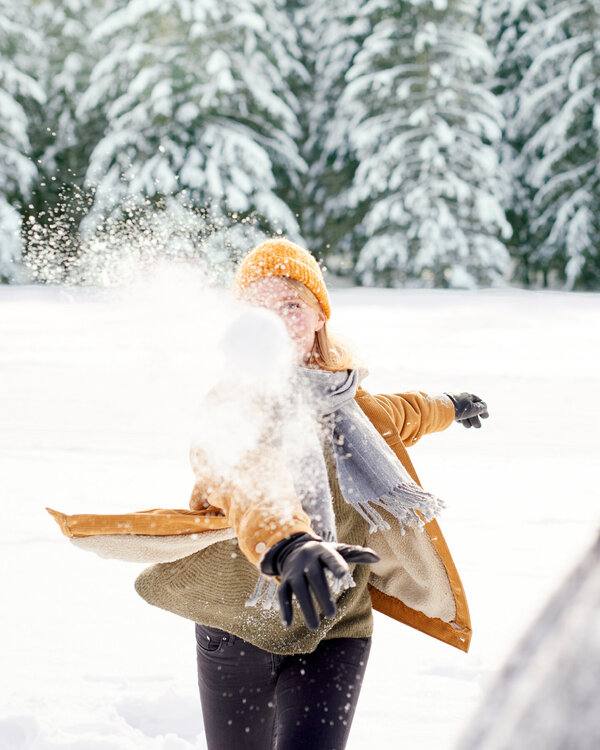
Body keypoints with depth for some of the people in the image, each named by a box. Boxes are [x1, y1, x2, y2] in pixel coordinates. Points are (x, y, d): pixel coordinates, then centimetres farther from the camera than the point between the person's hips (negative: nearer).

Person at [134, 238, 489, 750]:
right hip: (237, 626, -3)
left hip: (334, 630, 3)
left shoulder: (335, 394, -2)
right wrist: (287, 545, -65)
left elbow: (389, 417, 25)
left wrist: (447, 408, 43)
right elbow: (251, 483, -44)